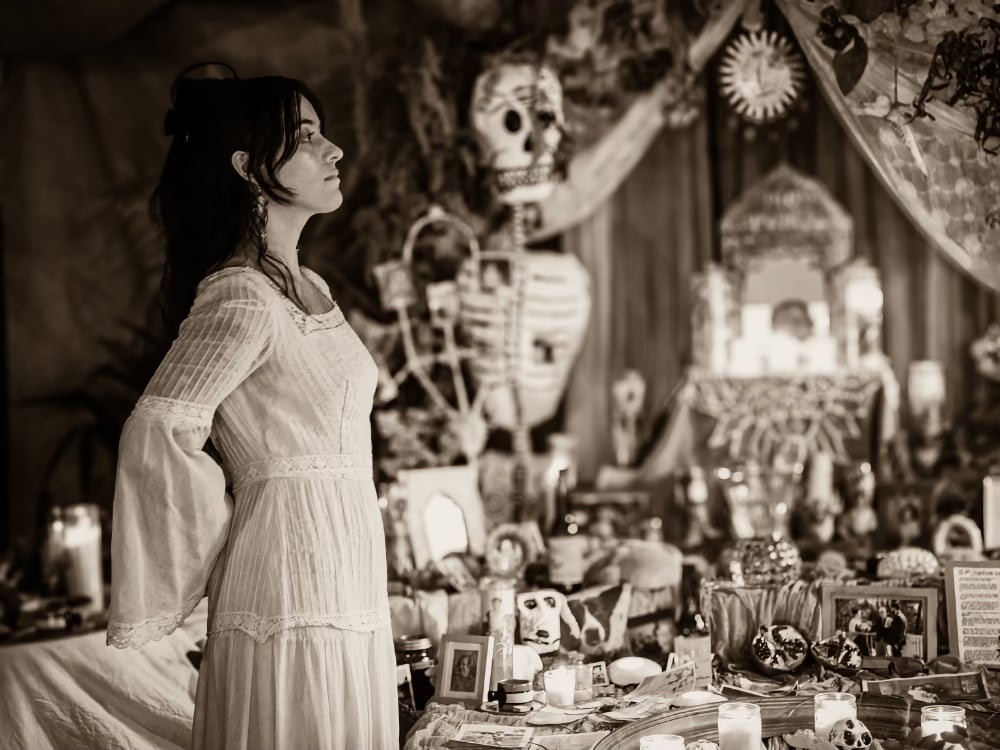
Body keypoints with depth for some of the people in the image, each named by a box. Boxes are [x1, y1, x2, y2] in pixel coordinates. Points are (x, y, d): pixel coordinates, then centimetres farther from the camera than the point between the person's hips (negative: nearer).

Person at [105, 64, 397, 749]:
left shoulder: (308, 289, 13)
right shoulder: (241, 298, -16)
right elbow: (156, 435, -22)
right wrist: (230, 534, -8)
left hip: (342, 587, 9)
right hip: (294, 596, -9)